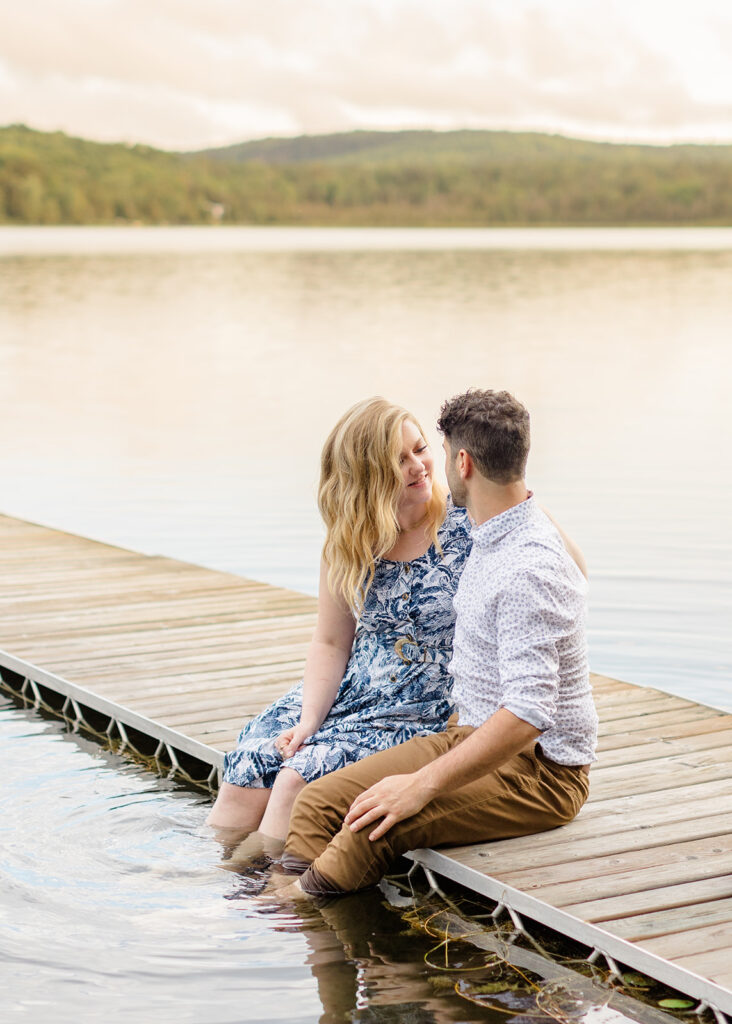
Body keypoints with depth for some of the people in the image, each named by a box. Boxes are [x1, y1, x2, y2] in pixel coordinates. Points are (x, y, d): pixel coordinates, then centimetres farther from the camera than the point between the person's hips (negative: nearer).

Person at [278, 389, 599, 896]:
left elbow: (529, 713, -31)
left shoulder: (530, 568, -24)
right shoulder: (492, 537, 8)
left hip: (541, 772, -9)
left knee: (377, 824, -31)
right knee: (320, 802, -8)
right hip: (477, 738, 9)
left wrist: (424, 783, -32)